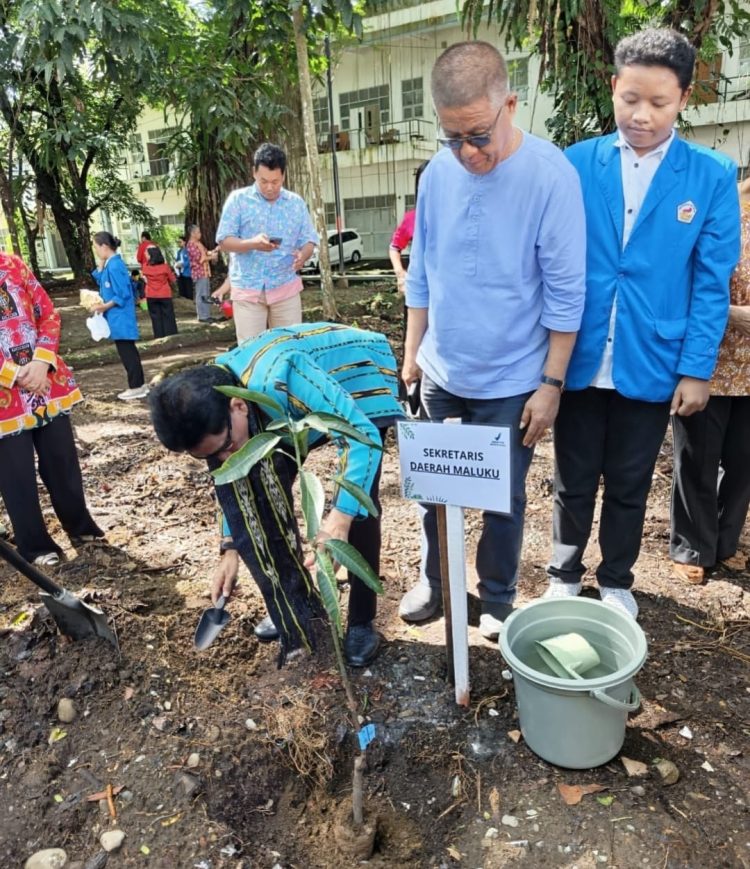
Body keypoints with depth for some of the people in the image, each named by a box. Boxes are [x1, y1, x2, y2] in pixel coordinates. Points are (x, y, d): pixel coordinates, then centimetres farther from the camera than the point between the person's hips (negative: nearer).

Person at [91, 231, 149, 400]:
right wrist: (100, 265, 5)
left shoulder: (114, 266, -18)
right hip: (118, 317, 10)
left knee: (126, 352, -2)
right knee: (128, 350, 14)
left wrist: (104, 307, -16)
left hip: (120, 317, -10)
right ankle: (139, 384, 21)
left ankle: (136, 387, 6)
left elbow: (122, 295, -21)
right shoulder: (110, 264, 10)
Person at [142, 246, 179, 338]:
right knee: (168, 317, 6)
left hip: (151, 296, 1)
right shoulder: (165, 266, -9)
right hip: (165, 295, -1)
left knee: (156, 317, 8)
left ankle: (159, 337, 8)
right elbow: (172, 280, 1)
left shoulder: (145, 267, -6)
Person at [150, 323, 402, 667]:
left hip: (360, 376, -6)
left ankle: (362, 622, 0)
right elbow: (236, 484, -3)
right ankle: (296, 601, 13)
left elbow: (362, 434, -40)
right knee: (262, 483, -6)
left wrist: (339, 517, -49)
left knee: (358, 503, -19)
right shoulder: (208, 404, -19)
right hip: (299, 408, 6)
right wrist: (231, 547, -10)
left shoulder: (279, 380, -43)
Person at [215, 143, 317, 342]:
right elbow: (224, 240, -3)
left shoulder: (297, 202, 8)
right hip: (247, 289, -2)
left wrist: (303, 255, -17)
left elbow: (309, 240, 8)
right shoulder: (238, 199, 0)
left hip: (286, 288, 2)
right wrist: (252, 243, -23)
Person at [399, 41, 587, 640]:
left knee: (503, 498, 11)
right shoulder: (438, 172, -1)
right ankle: (434, 581, 37)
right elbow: (421, 272, 8)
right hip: (441, 374, 4)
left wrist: (551, 383, -12)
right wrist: (413, 351, 9)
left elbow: (566, 292, -13)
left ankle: (498, 600, 33)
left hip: (510, 381, -4)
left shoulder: (551, 175, -15)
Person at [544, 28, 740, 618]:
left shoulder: (712, 176, -1)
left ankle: (616, 582, 36)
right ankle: (565, 577, 34)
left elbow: (711, 282, 0)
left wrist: (696, 369, -5)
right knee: (574, 483, 13)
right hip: (579, 359, 0)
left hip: (652, 364, 0)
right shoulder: (575, 164, 0)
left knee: (630, 487, 15)